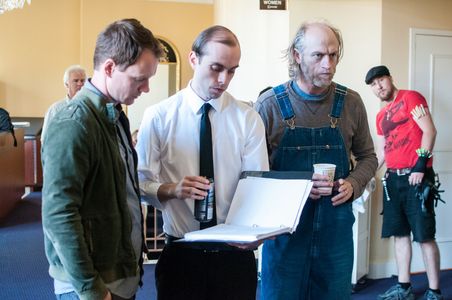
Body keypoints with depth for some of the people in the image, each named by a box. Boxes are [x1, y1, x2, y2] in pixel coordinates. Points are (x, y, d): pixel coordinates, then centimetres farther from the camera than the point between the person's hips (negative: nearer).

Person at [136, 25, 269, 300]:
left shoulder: (249, 119, -2)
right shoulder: (158, 116, -4)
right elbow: (141, 183, -3)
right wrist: (172, 189, -24)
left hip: (235, 251, 1)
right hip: (181, 253, -1)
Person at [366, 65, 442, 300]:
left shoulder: (410, 98, -1)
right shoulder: (381, 116, 20)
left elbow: (429, 131, -10)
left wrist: (421, 165, -18)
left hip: (416, 177, -7)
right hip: (393, 178, 7)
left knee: (424, 236, -6)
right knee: (399, 234, 9)